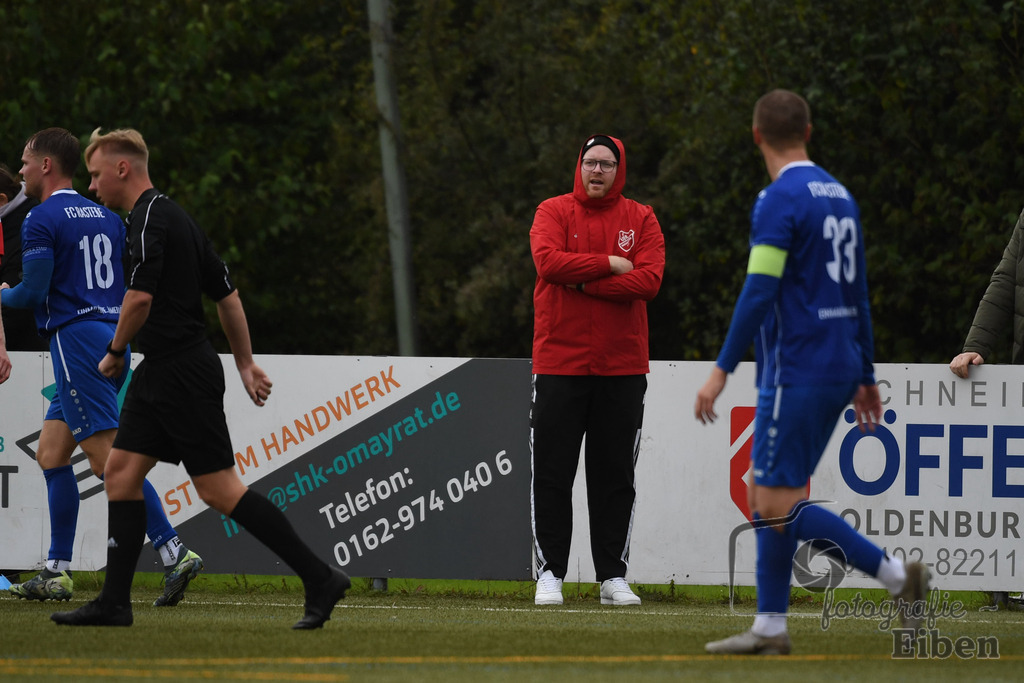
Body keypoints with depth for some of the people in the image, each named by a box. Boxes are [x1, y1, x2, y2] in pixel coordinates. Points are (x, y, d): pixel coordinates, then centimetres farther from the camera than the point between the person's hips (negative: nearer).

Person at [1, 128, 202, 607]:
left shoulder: (42, 220, -8)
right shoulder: (105, 217, 16)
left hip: (76, 339, -9)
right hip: (113, 336, 9)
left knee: (109, 459, -12)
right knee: (51, 453, 13)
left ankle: (174, 553, -22)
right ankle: (57, 572, 12)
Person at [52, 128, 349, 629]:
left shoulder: (148, 218, -14)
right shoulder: (175, 218, 17)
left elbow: (140, 295, -25)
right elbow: (226, 293, 20)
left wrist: (115, 352, -9)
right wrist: (245, 363, 22)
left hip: (183, 374, -10)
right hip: (159, 375, 10)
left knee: (219, 489, -9)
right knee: (120, 473, 7)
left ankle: (320, 579, -7)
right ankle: (114, 603, 6)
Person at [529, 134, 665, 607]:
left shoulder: (640, 219, 7)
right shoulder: (553, 213, 4)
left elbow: (649, 280, -8)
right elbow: (548, 261, -15)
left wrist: (583, 283, -13)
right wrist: (608, 264, -13)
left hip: (622, 368, 1)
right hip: (559, 366, -1)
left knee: (616, 478, 4)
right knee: (552, 475, -2)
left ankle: (613, 576, 9)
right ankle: (550, 573, 3)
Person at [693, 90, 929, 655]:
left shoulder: (781, 199, -12)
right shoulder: (839, 196, 14)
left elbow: (759, 291, -19)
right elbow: (858, 294, 19)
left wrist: (722, 370, -19)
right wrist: (866, 378, 24)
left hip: (797, 371, -9)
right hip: (839, 368, 9)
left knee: (779, 508, -9)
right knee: (763, 495, 12)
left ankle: (897, 576, -12)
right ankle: (769, 628, 9)